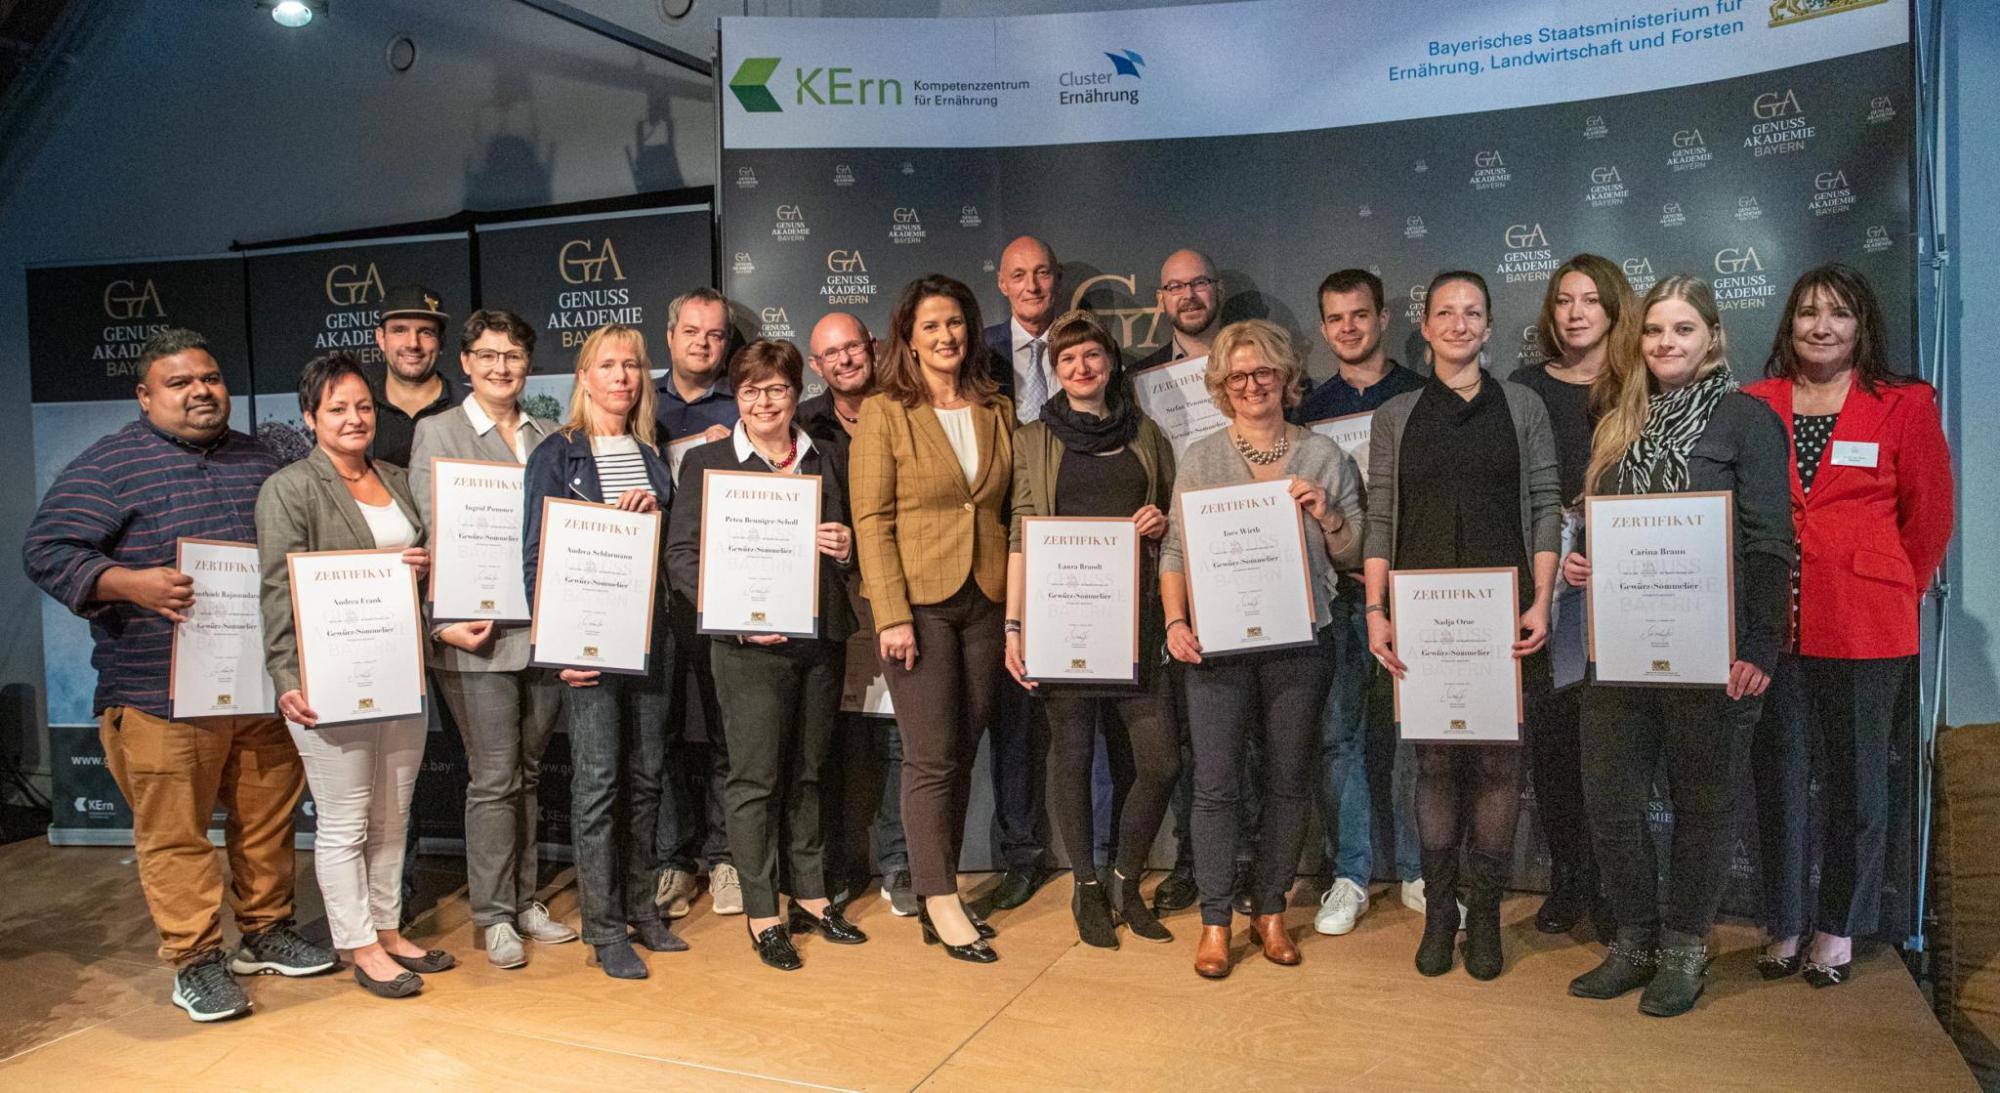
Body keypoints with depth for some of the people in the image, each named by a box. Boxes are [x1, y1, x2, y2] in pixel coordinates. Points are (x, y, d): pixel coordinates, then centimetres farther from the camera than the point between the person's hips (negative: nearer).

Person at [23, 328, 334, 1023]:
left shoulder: (257, 460, 15)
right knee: (175, 834, 0)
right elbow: (47, 551, -10)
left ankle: (267, 932, 29)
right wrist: (132, 583, -24)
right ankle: (195, 961, 13)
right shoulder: (109, 464, -3)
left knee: (269, 819, 13)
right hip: (164, 695, -5)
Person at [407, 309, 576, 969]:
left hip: (545, 629, 4)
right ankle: (493, 915, 11)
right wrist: (444, 619, -14)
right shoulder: (437, 433, 2)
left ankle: (523, 900, 23)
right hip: (477, 635, -4)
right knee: (494, 778, -2)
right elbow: (429, 536, -4)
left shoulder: (549, 438, 13)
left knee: (529, 772, 12)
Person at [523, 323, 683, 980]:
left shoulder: (652, 456, 13)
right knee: (598, 778, -3)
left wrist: (656, 510, -5)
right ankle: (603, 927, 6)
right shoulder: (557, 454, -1)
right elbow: (537, 553, -5)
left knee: (645, 774, 10)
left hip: (650, 633, 5)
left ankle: (639, 907, 22)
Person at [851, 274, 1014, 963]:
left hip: (984, 601, 5)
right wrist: (892, 615, -14)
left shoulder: (997, 412, 12)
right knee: (932, 757, -4)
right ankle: (941, 905, 5)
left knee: (963, 752, 9)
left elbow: (1010, 508, 15)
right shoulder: (885, 412, -2)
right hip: (916, 599, -5)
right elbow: (871, 519, -7)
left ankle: (939, 891, 21)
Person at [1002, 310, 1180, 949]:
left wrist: (1162, 522, -2)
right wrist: (1013, 625, -5)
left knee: (1159, 760, -3)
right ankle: (1087, 888, 20)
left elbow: (1177, 520, 22)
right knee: (1072, 753, 2)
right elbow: (1021, 535, 3)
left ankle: (1127, 880, 19)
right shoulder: (1035, 439, 8)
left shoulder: (1146, 434, 15)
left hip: (1135, 615, 2)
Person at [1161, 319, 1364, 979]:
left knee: (1289, 783, 8)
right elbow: (1175, 551, 4)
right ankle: (1215, 923, 11)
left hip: (1300, 640, 1)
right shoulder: (1200, 460, 6)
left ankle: (1270, 911, 24)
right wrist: (1176, 622, -10)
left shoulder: (1323, 456, 8)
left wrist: (1327, 516, -9)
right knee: (1216, 784, -2)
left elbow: (1352, 554, 10)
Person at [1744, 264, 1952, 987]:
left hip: (1864, 628, -1)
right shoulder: (1755, 405, 6)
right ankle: (1784, 924, 23)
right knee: (1777, 777, 8)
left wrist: (1897, 594, 7)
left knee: (1856, 781, 8)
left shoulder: (1905, 405, 2)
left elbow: (1929, 514, 7)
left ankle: (1838, 929, 24)